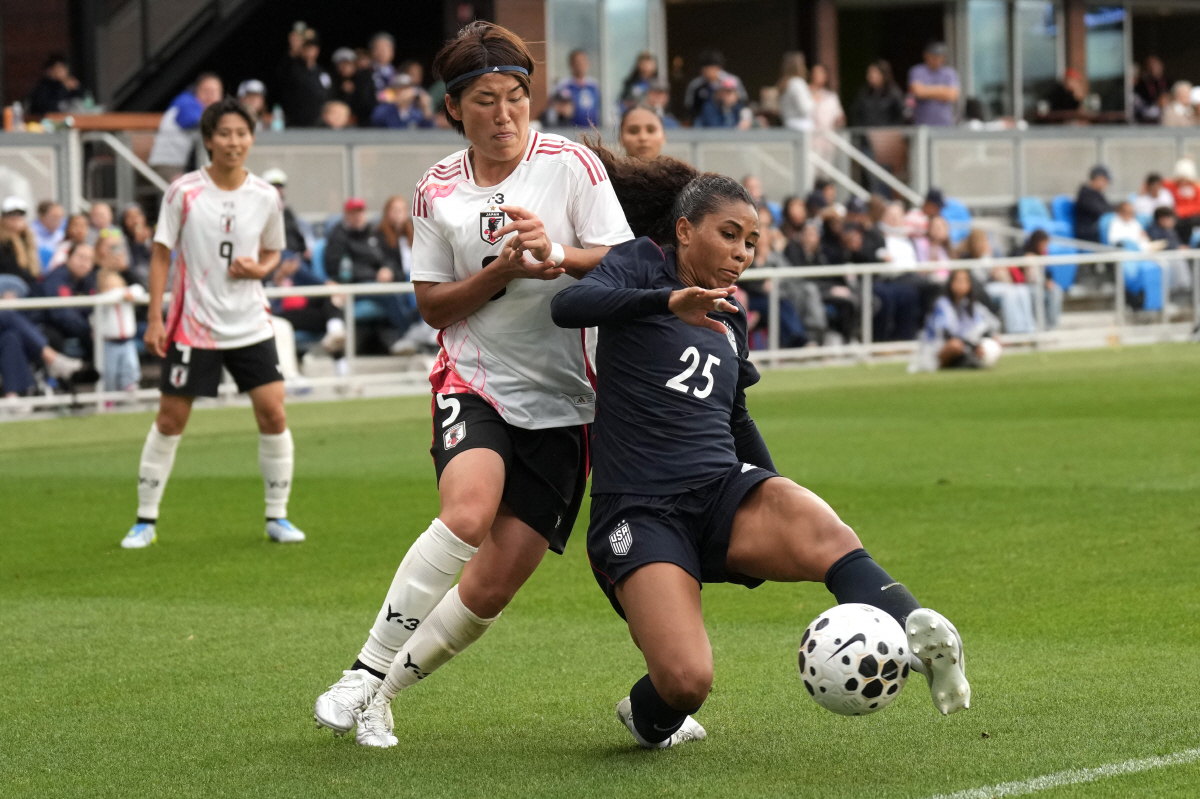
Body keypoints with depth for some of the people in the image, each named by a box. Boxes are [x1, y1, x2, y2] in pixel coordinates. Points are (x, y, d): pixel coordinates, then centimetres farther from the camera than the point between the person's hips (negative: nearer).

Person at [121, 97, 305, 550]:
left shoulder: (266, 197, 1)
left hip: (250, 324, 2)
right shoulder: (183, 192, -6)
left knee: (273, 413, -5)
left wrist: (259, 268, -8)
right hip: (193, 325, -2)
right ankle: (145, 520, 12)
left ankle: (277, 517, 8)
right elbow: (161, 254, -1)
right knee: (170, 419, 1)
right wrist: (154, 319, -6)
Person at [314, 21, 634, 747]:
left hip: (561, 402, 0)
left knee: (494, 586, -5)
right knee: (468, 513, -31)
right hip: (474, 382, 0)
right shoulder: (438, 190, 4)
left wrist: (556, 257, -23)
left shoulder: (571, 164, -1)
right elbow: (433, 306, 5)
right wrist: (501, 271, -13)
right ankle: (365, 672, -19)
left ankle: (385, 692, 15)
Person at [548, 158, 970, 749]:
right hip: (639, 513, -5)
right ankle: (650, 718, 11)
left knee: (827, 534, -31)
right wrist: (668, 302, -32)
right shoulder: (641, 264, 3)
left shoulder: (731, 319, 22)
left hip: (723, 492, 5)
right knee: (687, 681, -24)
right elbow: (568, 305, -18)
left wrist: (785, 513, 35)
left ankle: (915, 634, -57)